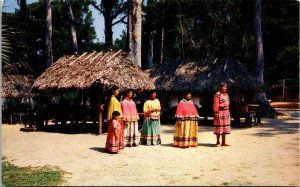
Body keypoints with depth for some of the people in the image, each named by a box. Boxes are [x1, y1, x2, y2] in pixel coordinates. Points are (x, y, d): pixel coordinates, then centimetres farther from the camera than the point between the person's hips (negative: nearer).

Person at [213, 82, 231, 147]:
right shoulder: (217, 95, -11)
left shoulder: (226, 94, 15)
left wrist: (228, 112, 17)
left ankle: (223, 142, 16)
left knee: (225, 127, 10)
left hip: (226, 112, 9)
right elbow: (216, 105, -14)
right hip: (220, 112, -8)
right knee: (219, 127, -4)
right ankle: (218, 142, 5)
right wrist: (216, 113, -19)